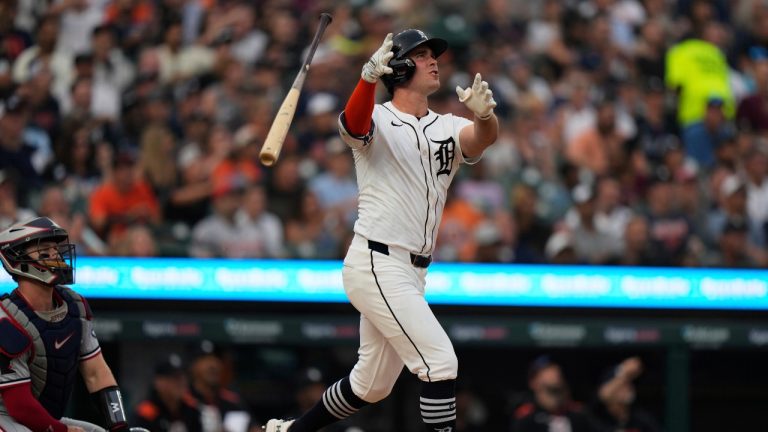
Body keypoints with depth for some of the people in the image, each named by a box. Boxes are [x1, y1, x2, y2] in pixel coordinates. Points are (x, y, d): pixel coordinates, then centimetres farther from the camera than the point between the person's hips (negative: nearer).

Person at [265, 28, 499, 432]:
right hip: (376, 265, -7)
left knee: (371, 386, 17)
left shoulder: (448, 128, 10)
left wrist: (484, 114, -38)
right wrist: (369, 77, -51)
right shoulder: (377, 120, -5)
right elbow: (352, 125, -30)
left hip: (410, 273, 7)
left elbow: (483, 137, -12)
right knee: (440, 361, -17)